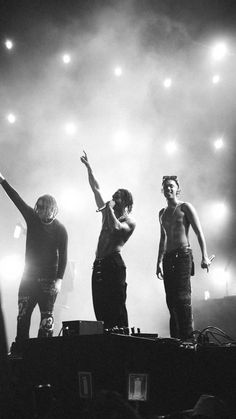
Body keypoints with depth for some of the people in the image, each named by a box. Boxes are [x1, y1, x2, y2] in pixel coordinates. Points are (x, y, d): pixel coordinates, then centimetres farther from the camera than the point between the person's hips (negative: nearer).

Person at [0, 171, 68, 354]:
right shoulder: (32, 217, 5)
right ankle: (18, 349, 4)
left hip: (48, 278, -4)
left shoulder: (60, 229, -6)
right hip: (29, 276, 4)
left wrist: (59, 279, -15)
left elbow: (63, 255, -7)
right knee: (23, 314, 1)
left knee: (46, 317, -3)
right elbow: (17, 199, 2)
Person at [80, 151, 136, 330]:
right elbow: (96, 189, 22)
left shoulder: (129, 222, 1)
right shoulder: (108, 214, 21)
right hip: (99, 264, 7)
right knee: (100, 307, 1)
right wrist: (89, 168, 19)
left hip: (114, 263, -7)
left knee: (116, 306, -12)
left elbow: (116, 227, -21)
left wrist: (110, 208, -7)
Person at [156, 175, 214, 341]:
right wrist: (159, 262, 19)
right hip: (168, 258, 6)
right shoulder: (162, 213, 19)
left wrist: (204, 257, -14)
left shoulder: (185, 207, 1)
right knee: (171, 299, 4)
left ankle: (187, 337, -12)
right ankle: (175, 338, 8)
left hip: (183, 255, -6)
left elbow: (199, 233, -4)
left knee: (182, 297, -13)